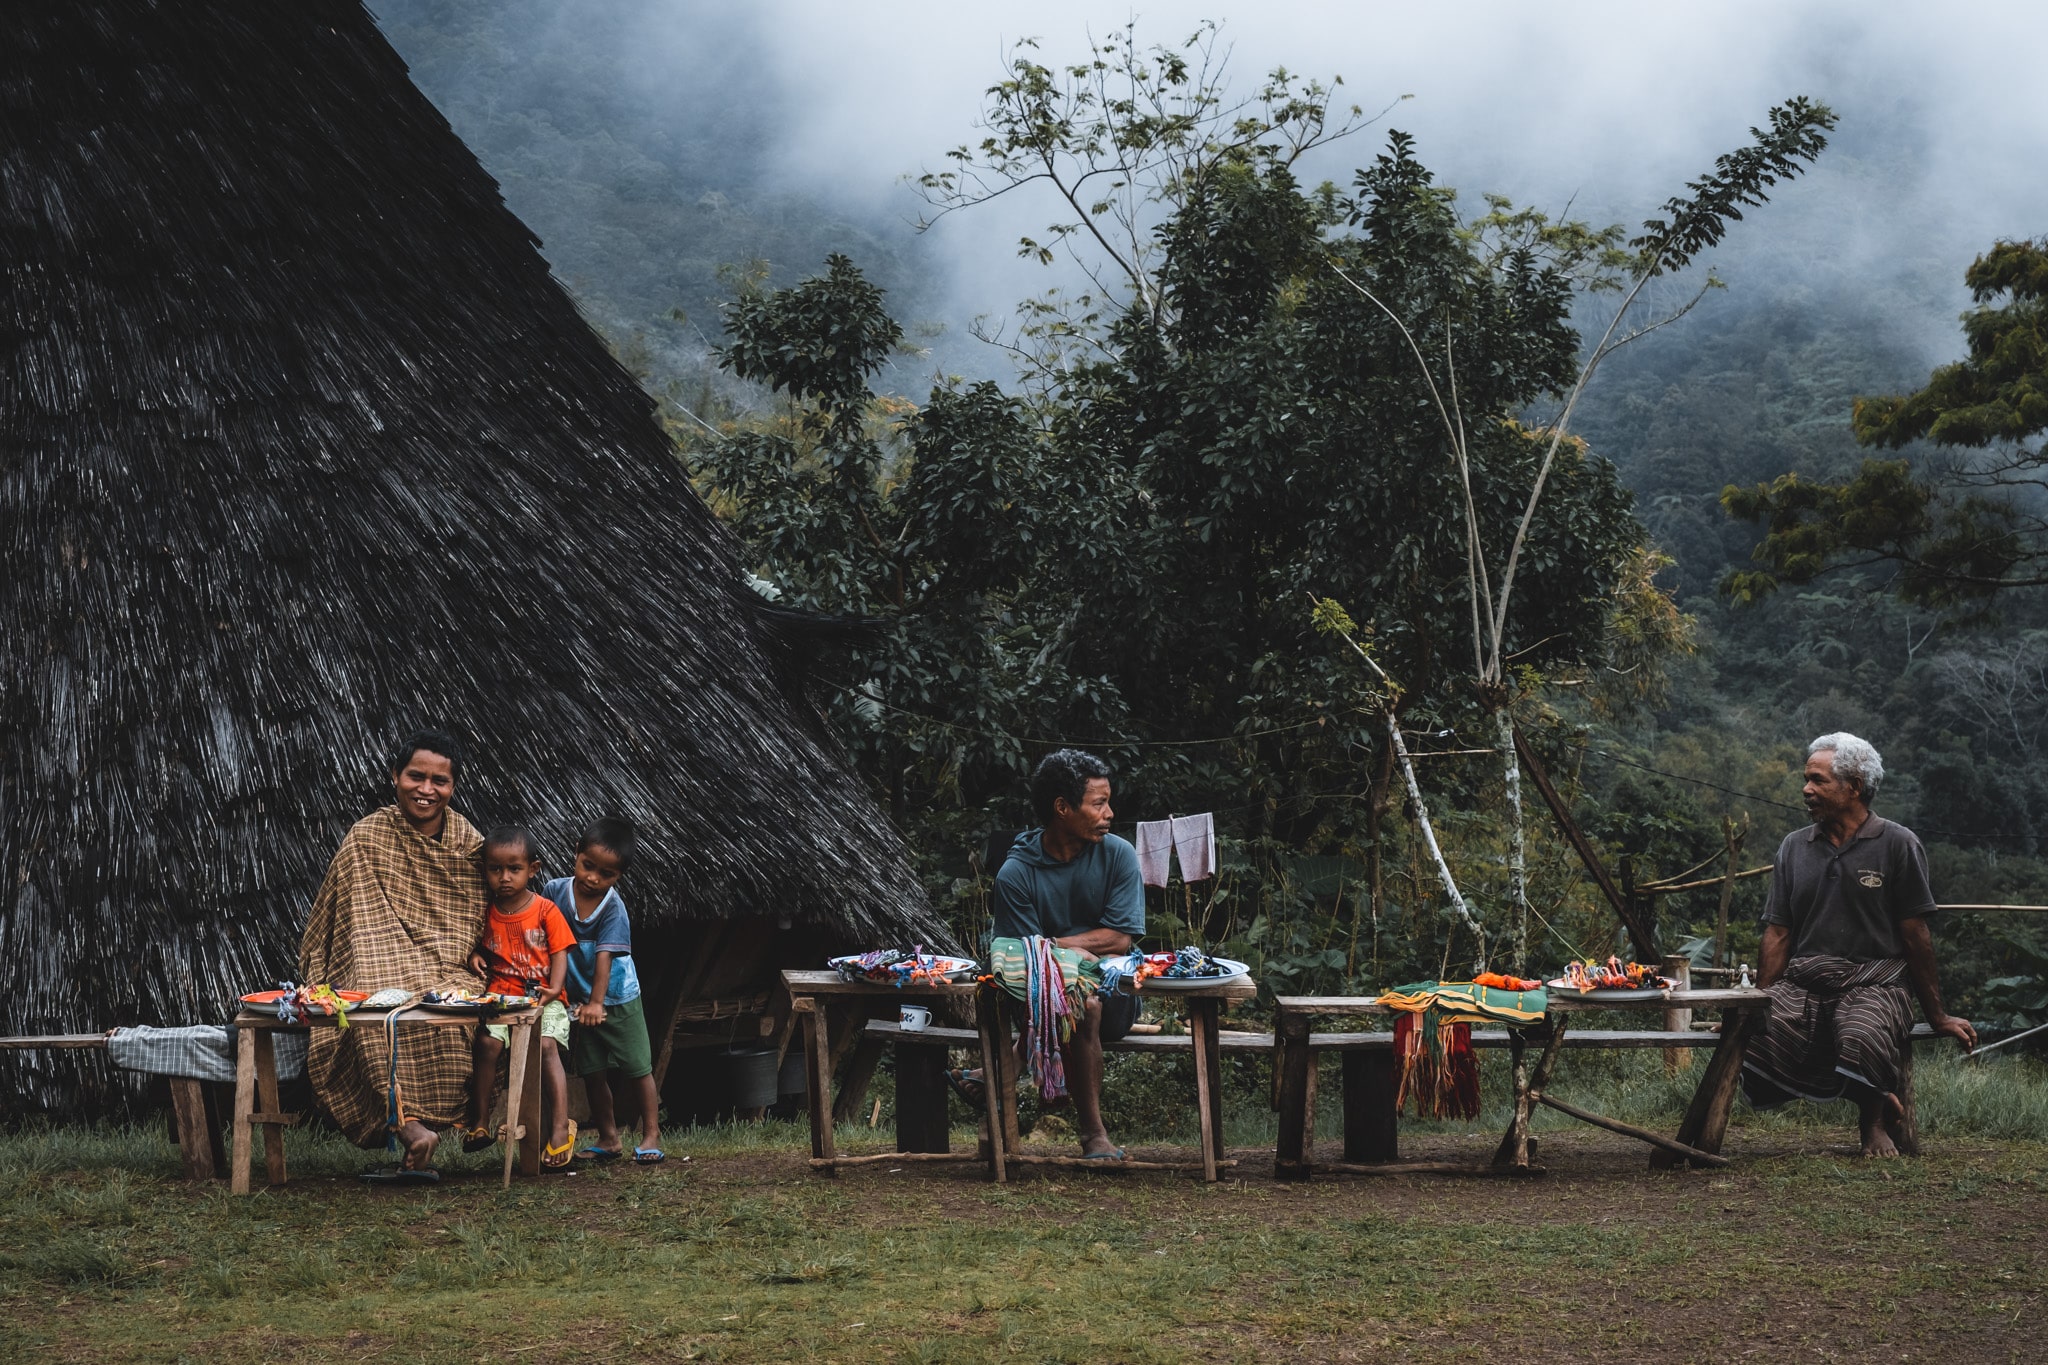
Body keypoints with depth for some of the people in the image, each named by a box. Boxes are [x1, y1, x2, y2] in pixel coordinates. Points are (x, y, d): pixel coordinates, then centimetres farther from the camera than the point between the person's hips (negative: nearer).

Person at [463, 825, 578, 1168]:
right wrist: (475, 956, 0)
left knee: (546, 1045, -26)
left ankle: (560, 1126, -25)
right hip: (500, 996, 2)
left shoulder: (546, 910, 0)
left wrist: (554, 989, -17)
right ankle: (479, 1122, -13)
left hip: (542, 999, -2)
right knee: (487, 1042, -23)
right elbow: (480, 945, 24)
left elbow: (560, 954, -1)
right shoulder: (487, 913, 9)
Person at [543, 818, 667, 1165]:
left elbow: (604, 956, -25)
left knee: (638, 1068, 2)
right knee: (593, 1073, 10)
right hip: (577, 999, 4)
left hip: (617, 999, -4)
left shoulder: (613, 908, -20)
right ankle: (609, 1139, 20)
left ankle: (651, 1136, 12)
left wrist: (596, 1003, -29)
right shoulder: (555, 891, -10)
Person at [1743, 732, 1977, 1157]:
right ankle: (1876, 1093, -5)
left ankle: (1875, 1118, -1)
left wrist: (1937, 1016, 7)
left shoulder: (1897, 844, 4)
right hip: (1802, 980, 4)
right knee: (1755, 1039, -30)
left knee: (1863, 1038, -40)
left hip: (1874, 979, -4)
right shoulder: (1794, 847, 17)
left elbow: (1915, 935, 4)